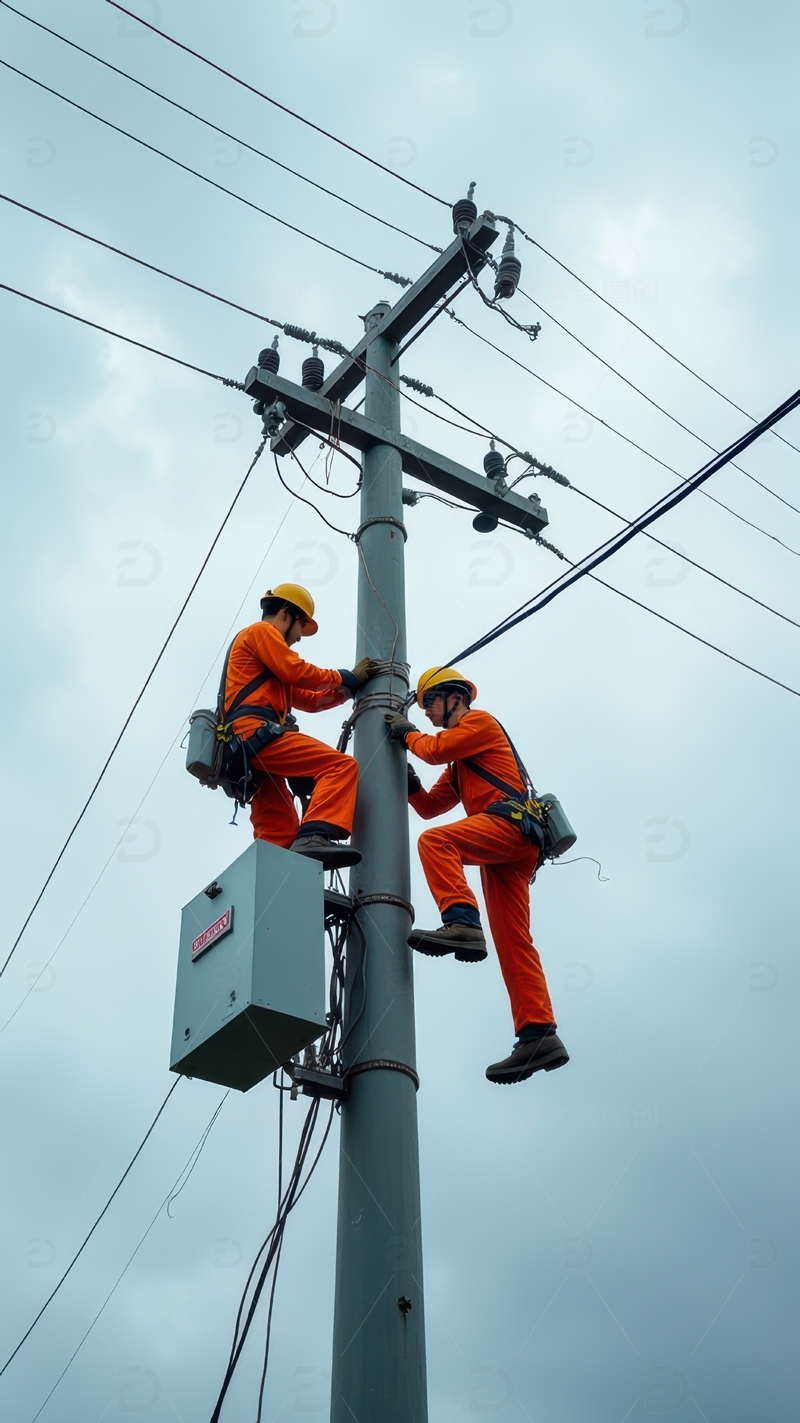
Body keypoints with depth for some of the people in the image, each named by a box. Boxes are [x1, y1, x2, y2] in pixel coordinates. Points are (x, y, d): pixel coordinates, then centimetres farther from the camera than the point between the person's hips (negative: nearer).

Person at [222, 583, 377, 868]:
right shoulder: (261, 632, 9)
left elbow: (309, 700, 32)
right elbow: (298, 672, -3)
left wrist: (348, 687, 24)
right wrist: (349, 678, 8)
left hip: (247, 747, 10)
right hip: (257, 733, -10)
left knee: (278, 835, 1)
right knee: (342, 766, -21)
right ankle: (314, 837, -39)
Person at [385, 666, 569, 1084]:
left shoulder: (481, 721, 10)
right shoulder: (458, 764, 36)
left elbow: (435, 750, -4)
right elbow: (430, 807, 32)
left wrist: (408, 733, 15)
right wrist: (408, 778, 16)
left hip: (510, 821, -9)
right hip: (508, 850, 9)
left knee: (435, 841, -29)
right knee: (513, 943, -2)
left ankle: (462, 923, -45)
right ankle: (539, 1034, -9)